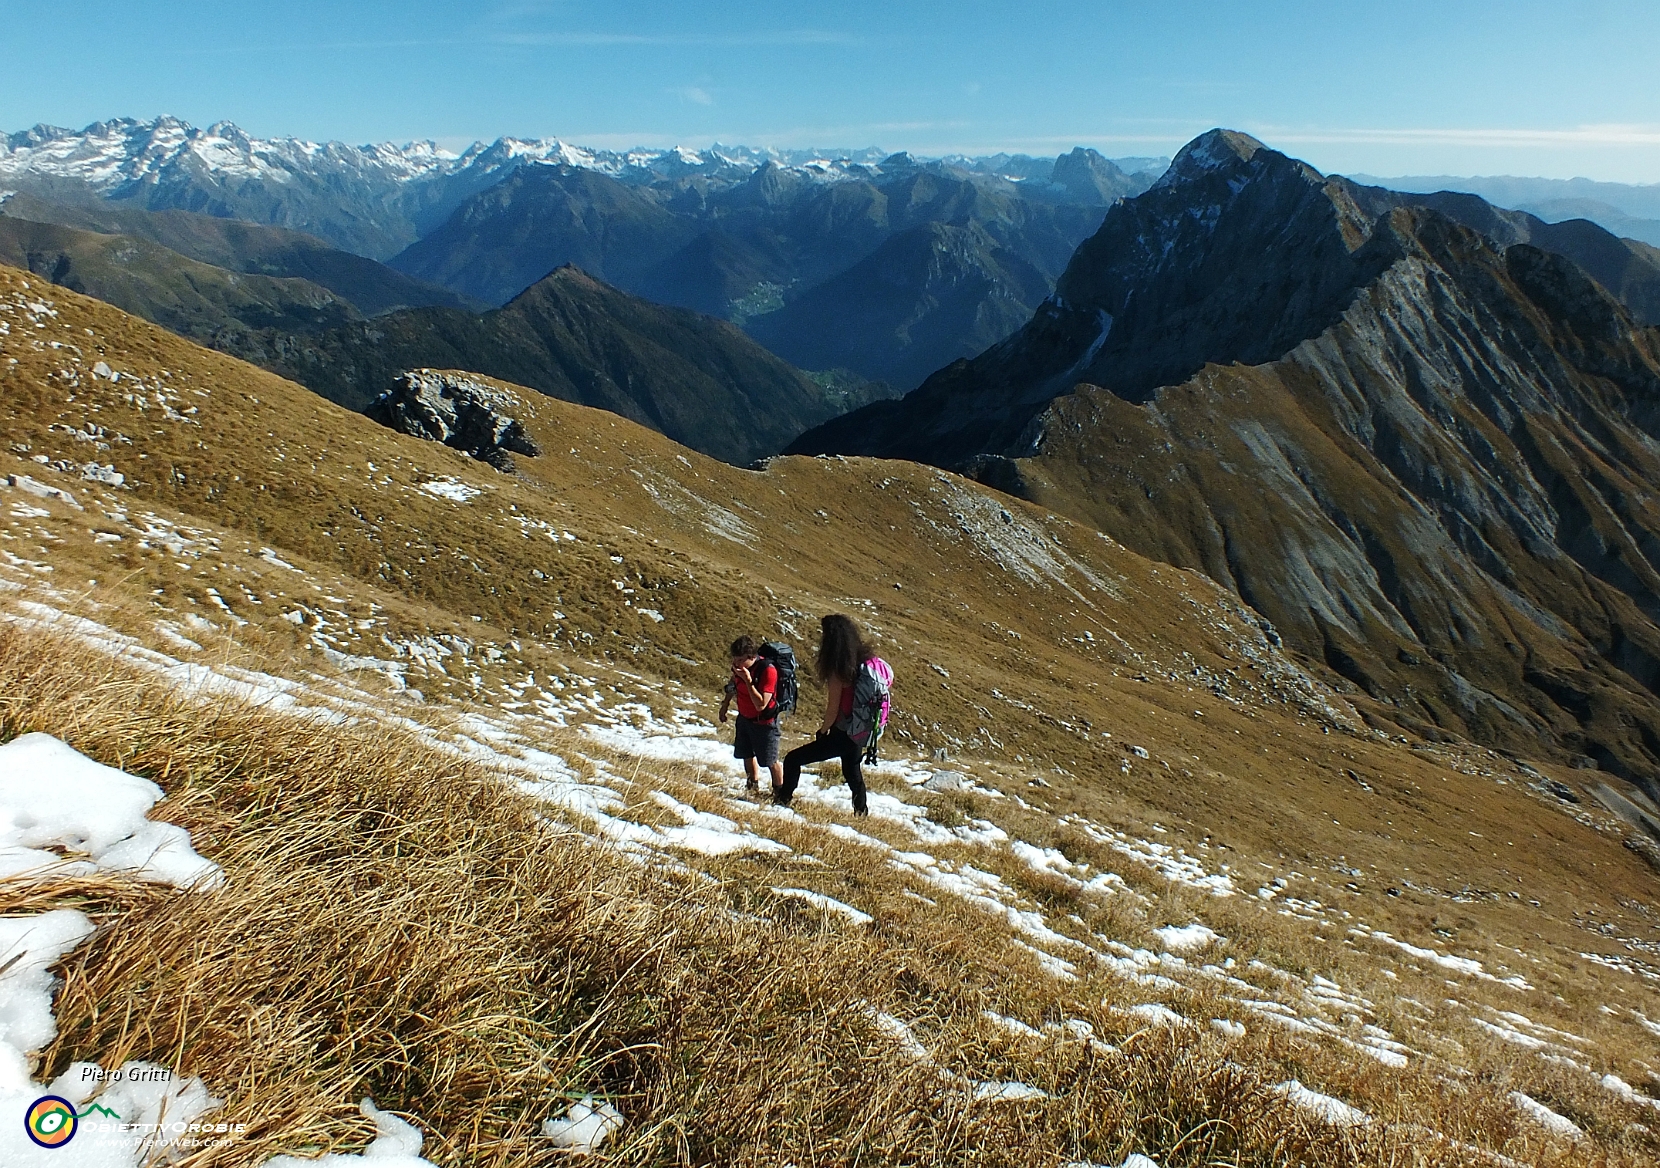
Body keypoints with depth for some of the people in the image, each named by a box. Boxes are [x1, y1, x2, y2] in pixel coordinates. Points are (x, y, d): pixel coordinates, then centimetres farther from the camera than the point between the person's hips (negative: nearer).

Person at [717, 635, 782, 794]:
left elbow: (761, 705, -35)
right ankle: (752, 786, 42)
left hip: (764, 722, -6)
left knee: (770, 761, 5)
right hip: (744, 717, 7)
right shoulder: (738, 666, -13)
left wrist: (748, 680, -40)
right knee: (747, 754, 21)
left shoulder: (768, 670, -32)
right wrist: (725, 704, 19)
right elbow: (733, 684, 12)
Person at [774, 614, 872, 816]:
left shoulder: (838, 672, -22)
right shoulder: (862, 660, 0)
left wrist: (822, 732, 0)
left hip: (842, 735, -8)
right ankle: (861, 812, 40)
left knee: (793, 759, 2)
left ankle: (783, 800, 10)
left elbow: (832, 710, -18)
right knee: (852, 771, 28)